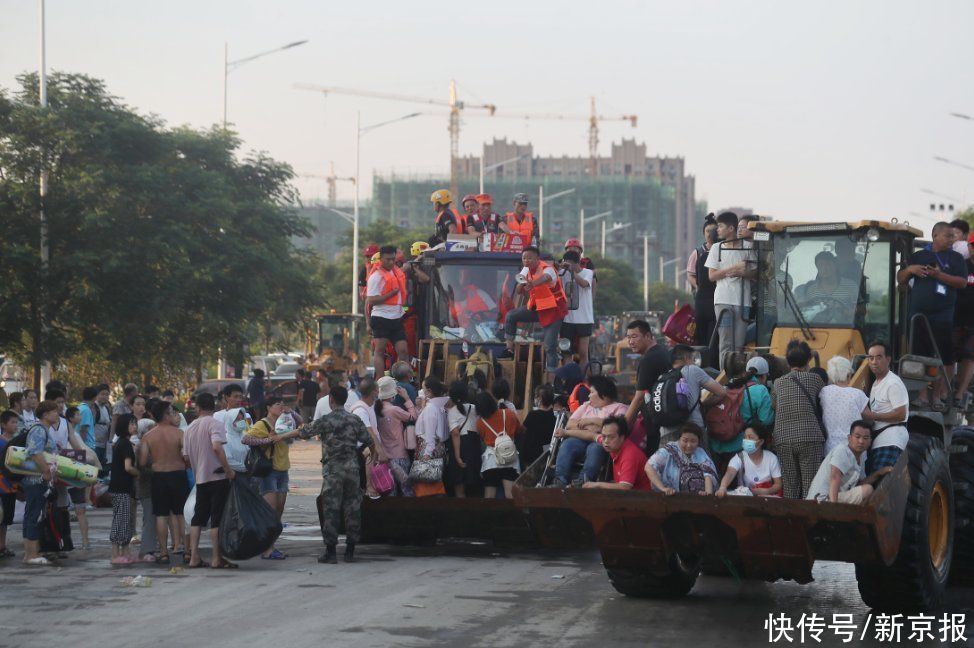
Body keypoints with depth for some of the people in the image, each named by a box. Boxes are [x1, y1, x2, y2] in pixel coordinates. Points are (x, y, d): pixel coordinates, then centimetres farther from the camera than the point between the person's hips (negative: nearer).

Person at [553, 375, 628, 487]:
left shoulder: (619, 408, 15)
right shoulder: (586, 406, 32)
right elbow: (570, 424, 17)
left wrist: (593, 420, -3)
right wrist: (587, 428, -2)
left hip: (602, 441, -4)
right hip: (580, 439, 4)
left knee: (595, 448, -38)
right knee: (567, 445, -29)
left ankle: (584, 481, -57)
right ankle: (560, 481, -45)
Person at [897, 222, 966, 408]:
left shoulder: (956, 258, 8)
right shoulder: (918, 256, 13)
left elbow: (962, 282, -5)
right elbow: (900, 280, 16)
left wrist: (939, 275, -15)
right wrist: (910, 269, -5)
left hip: (943, 317, -2)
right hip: (919, 314, 2)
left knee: (945, 358, -4)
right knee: (920, 357, 2)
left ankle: (939, 396, 1)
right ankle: (923, 396, 7)